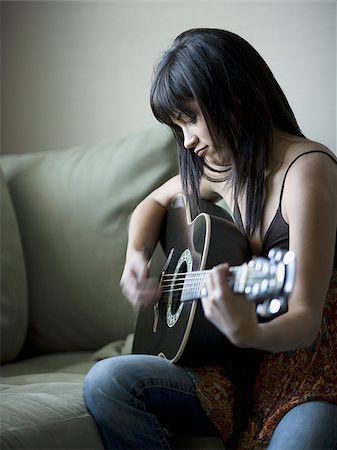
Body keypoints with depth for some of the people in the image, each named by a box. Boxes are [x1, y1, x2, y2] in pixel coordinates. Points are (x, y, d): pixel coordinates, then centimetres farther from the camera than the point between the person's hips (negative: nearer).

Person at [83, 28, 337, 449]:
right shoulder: (224, 165, 8)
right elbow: (154, 203, 27)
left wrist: (250, 334, -41)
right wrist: (136, 256, 5)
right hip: (243, 369, 7)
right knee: (106, 382, -16)